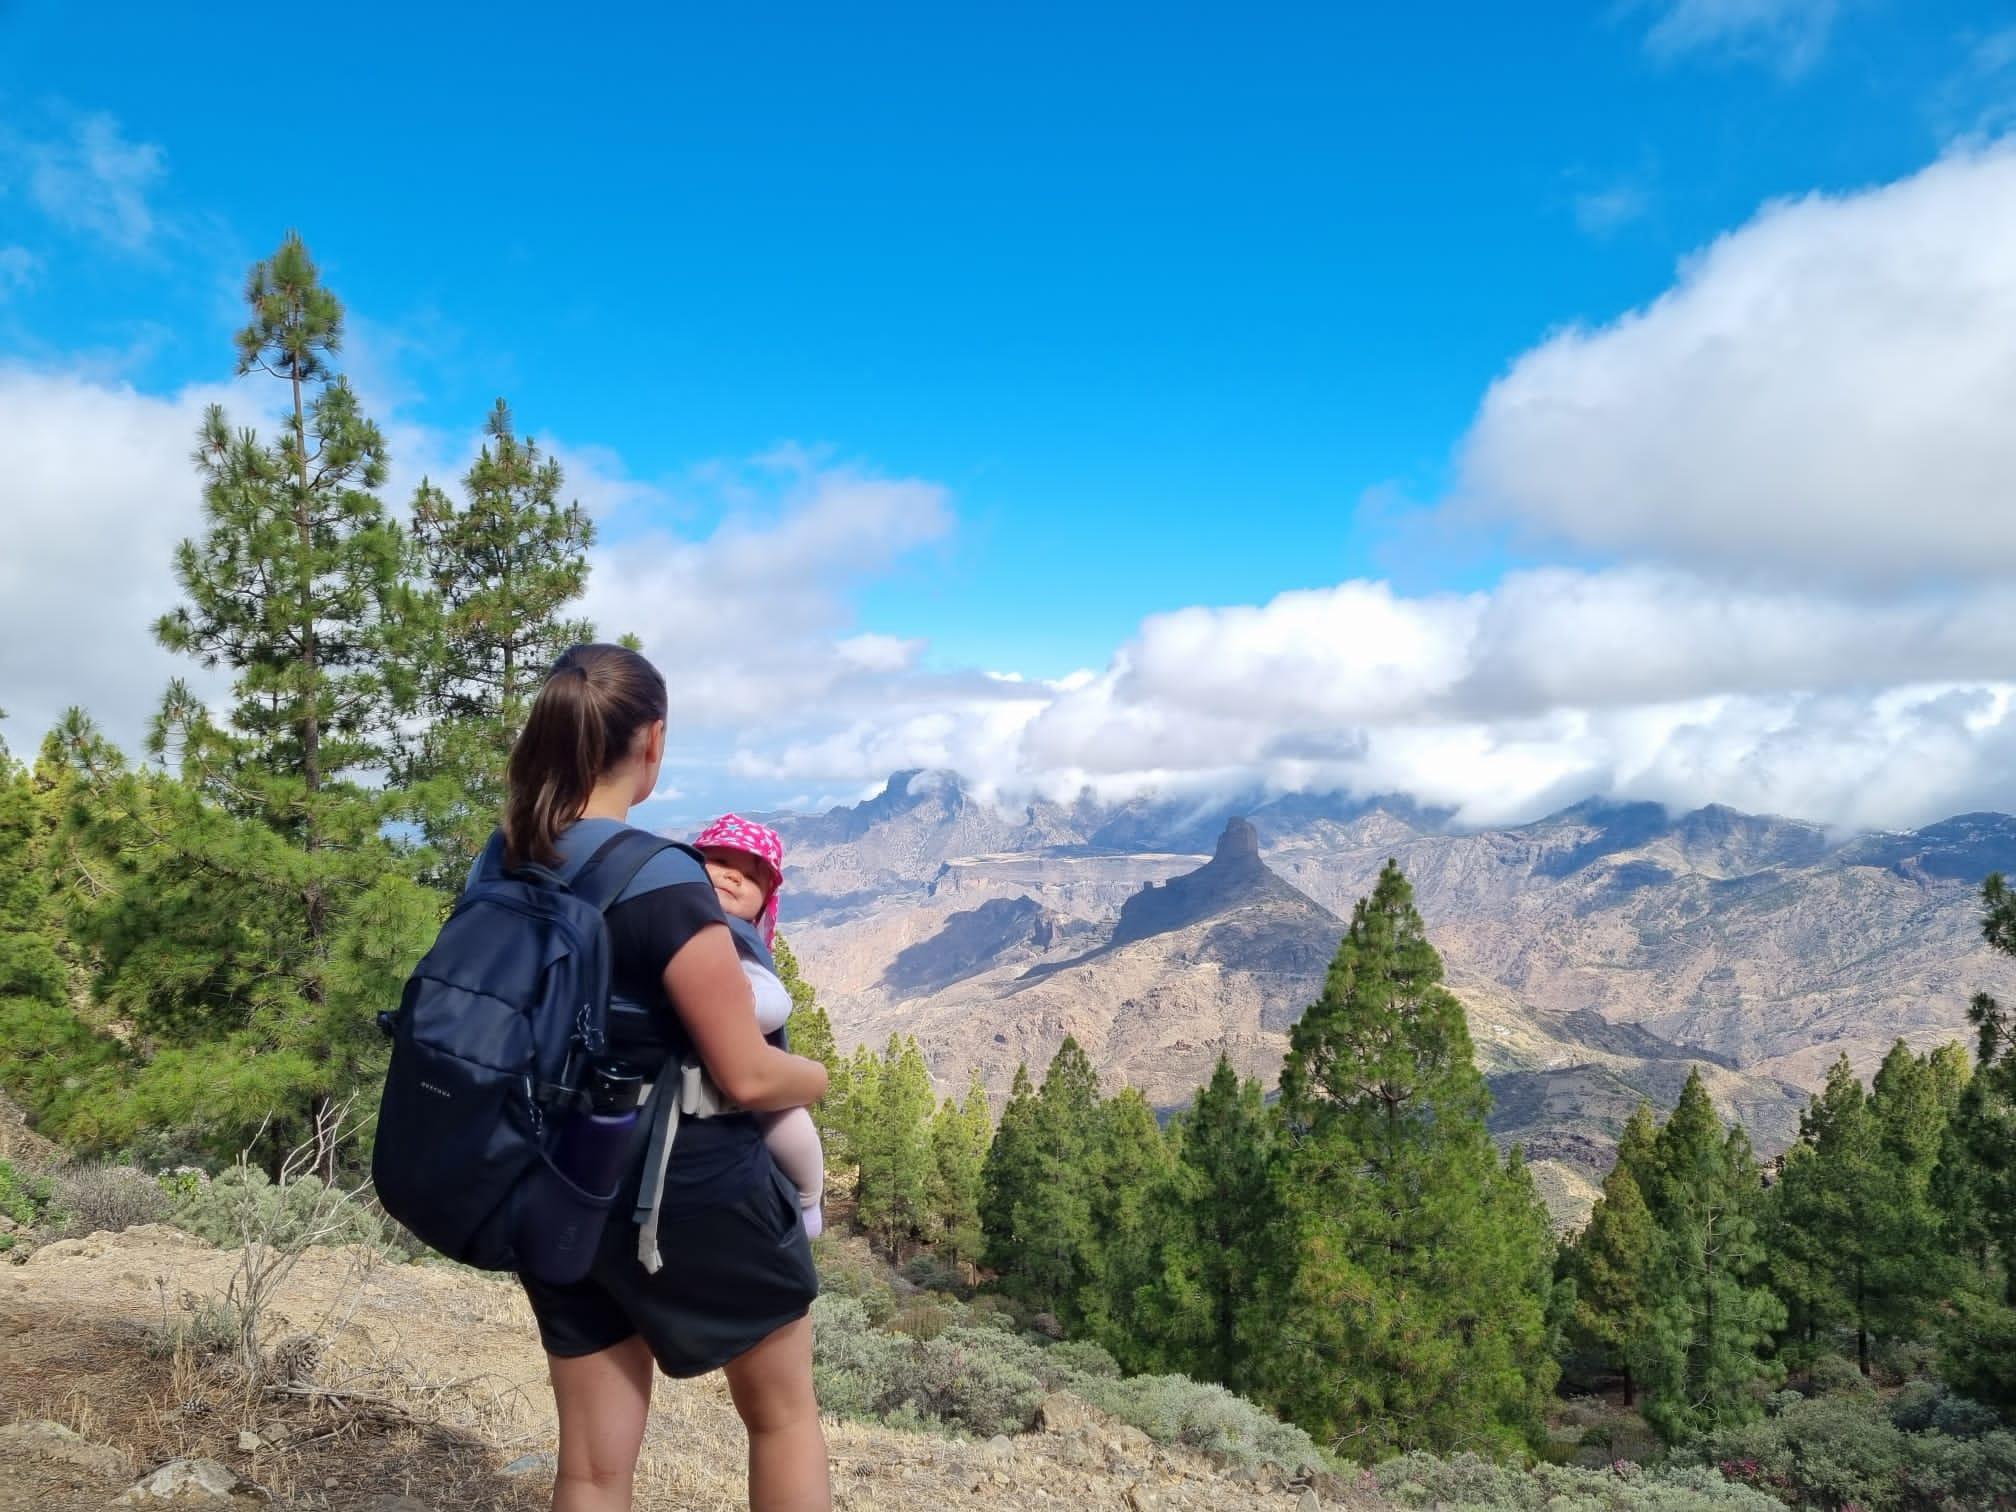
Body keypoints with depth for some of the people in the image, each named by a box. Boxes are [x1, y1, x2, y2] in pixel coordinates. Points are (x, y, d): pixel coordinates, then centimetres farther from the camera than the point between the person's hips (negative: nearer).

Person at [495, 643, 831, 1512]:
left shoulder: (500, 870, -2)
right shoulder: (661, 879, -24)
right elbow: (749, 1077, -21)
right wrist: (817, 1076, -1)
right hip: (691, 1190, -6)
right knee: (783, 1413, 17)